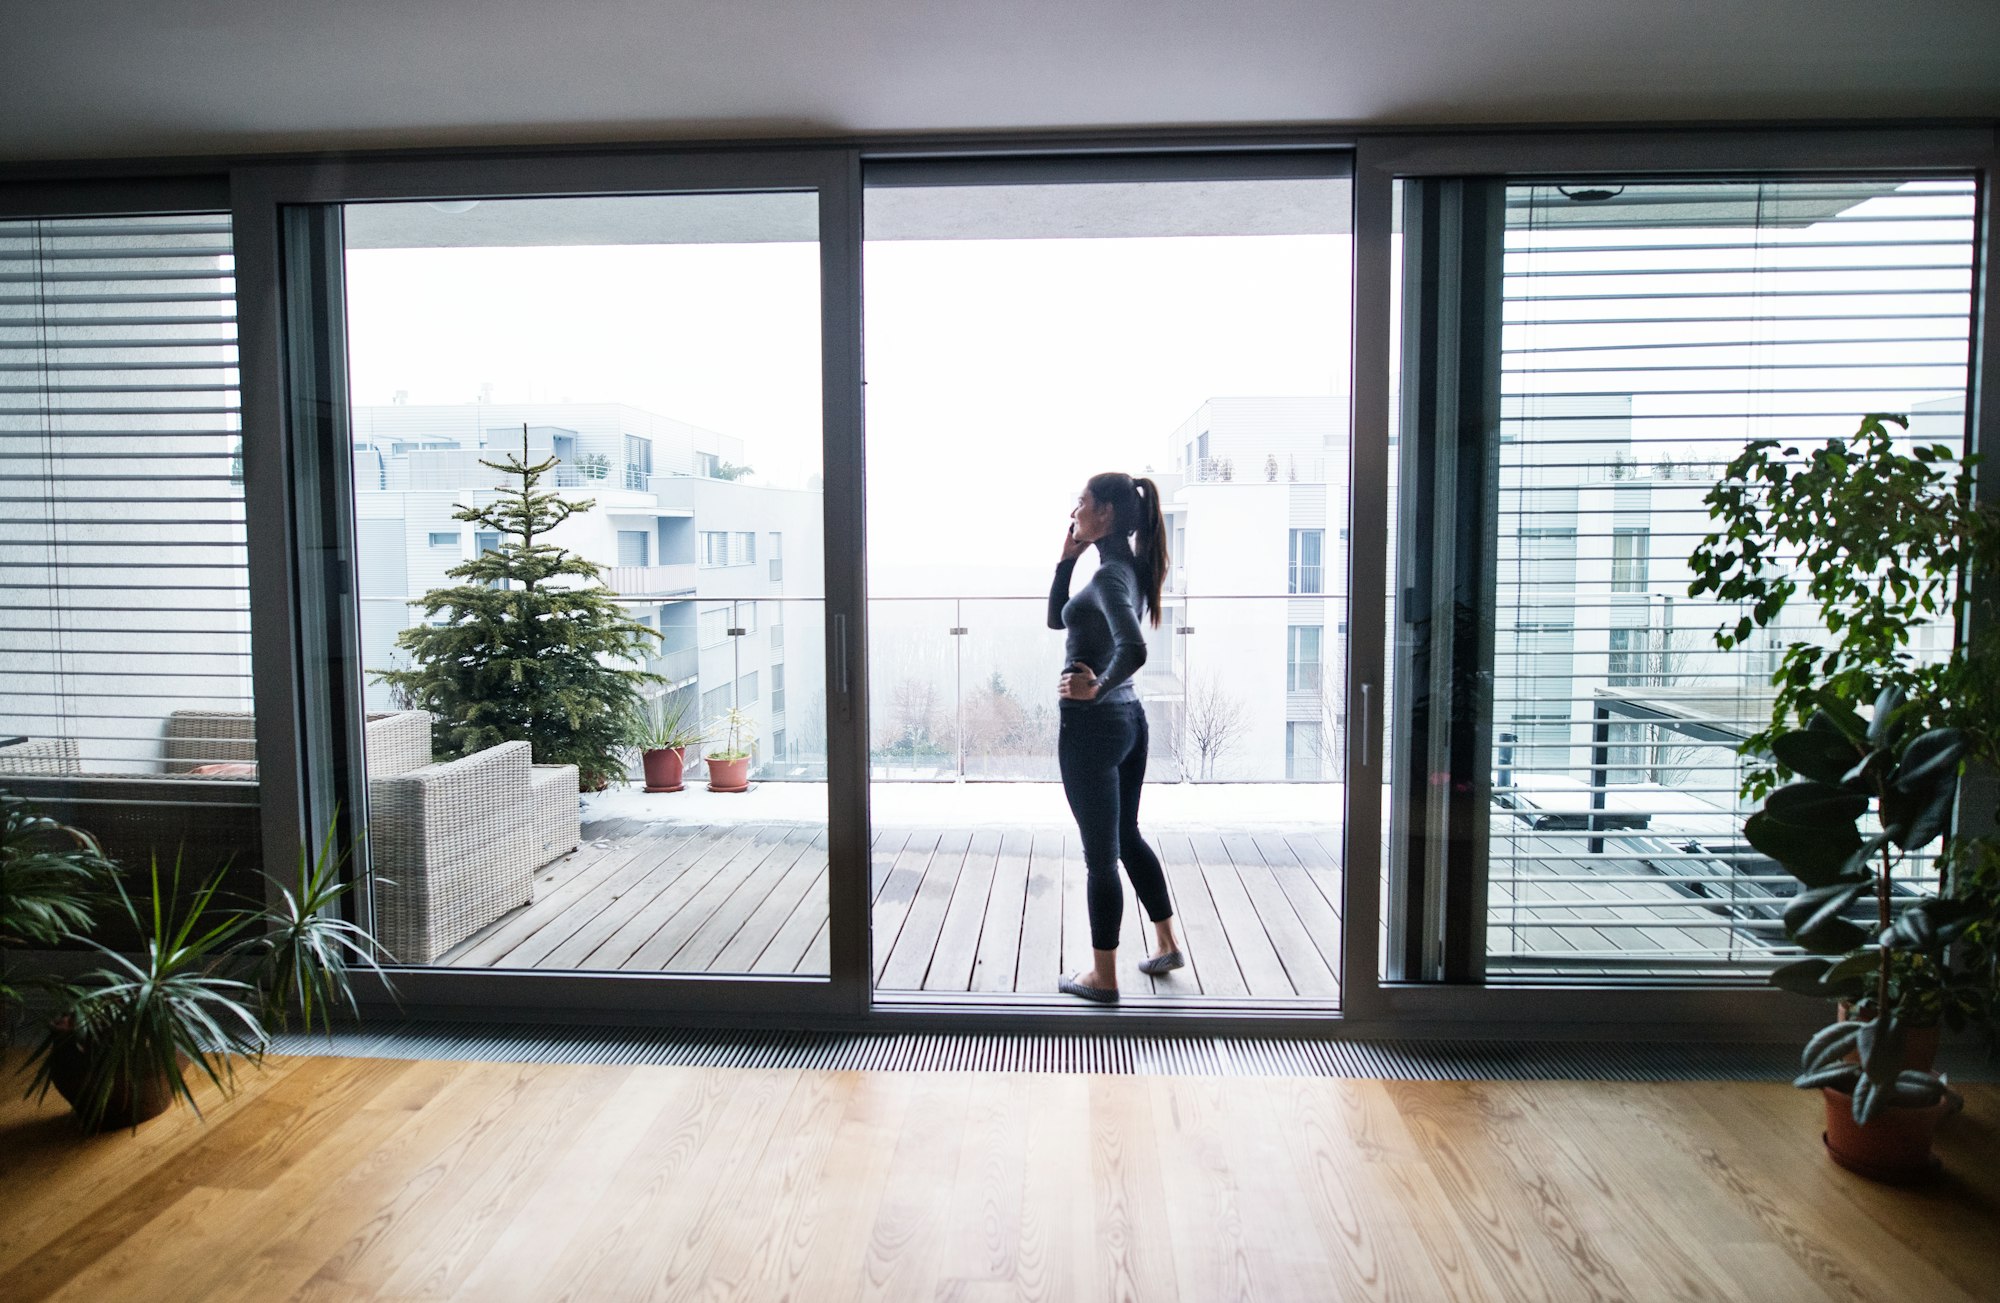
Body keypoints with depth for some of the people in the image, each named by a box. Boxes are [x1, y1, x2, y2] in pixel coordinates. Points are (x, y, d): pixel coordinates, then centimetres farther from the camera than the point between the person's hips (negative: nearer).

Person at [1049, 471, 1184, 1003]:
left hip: (1092, 723, -10)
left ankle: (1103, 976, 16)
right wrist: (1067, 558, 9)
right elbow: (1057, 619, 18)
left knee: (1100, 853, 2)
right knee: (1126, 837, 22)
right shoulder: (1127, 568, 10)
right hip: (1129, 718, 10)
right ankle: (1167, 945, 33)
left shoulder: (1110, 575, -18)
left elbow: (1133, 648, -36)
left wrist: (1097, 688, -24)